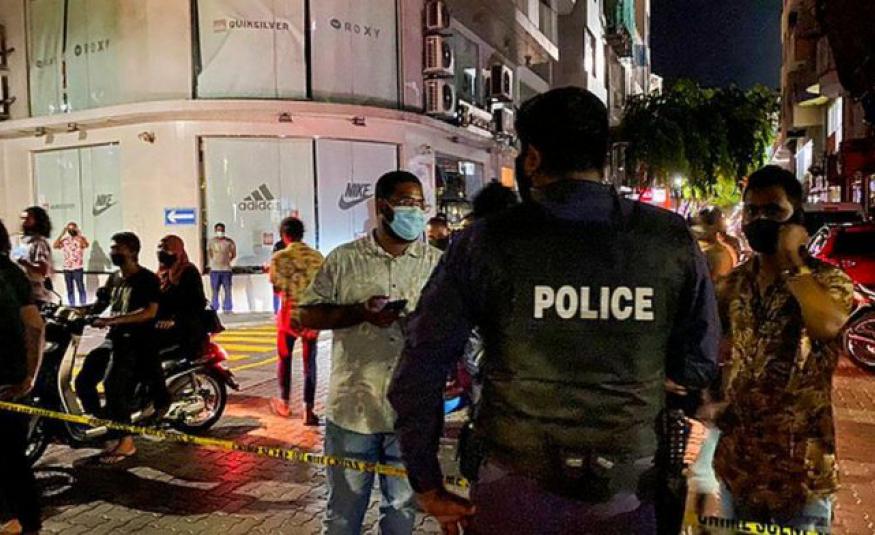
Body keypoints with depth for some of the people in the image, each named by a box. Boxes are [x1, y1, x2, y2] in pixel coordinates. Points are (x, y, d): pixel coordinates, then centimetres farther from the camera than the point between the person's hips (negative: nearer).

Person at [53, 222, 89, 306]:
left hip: (78, 268, -4)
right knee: (70, 290, 9)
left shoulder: (81, 239, -1)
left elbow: (86, 245, -23)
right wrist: (62, 234, -8)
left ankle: (83, 306, -3)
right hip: (67, 268, 4)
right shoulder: (64, 240, 8)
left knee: (81, 289, -6)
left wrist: (78, 233, -18)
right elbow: (55, 245, -8)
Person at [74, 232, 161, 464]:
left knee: (112, 384, -22)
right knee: (83, 380, -1)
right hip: (113, 338, 8)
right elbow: (100, 304, 23)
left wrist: (113, 320, -27)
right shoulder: (114, 278, 18)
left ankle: (126, 440, -12)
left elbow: (150, 311, -20)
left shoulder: (147, 279, -8)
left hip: (137, 341, -8)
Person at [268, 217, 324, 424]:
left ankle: (284, 403, 31)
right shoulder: (317, 256, 0)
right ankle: (308, 411, 7)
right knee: (310, 362, 8)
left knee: (284, 358, 18)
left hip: (290, 313, -2)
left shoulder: (279, 258, -9)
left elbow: (278, 287, -10)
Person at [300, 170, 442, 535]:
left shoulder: (437, 264, 3)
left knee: (403, 506, 17)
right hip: (353, 406, -1)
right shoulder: (343, 260, -1)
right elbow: (307, 314, 0)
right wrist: (361, 312, -15)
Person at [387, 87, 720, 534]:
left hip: (512, 489, -1)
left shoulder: (487, 243, -13)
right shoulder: (672, 241, -8)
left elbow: (418, 371, -11)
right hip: (624, 493, 2)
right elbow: (698, 365, 0)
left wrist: (428, 485, -1)